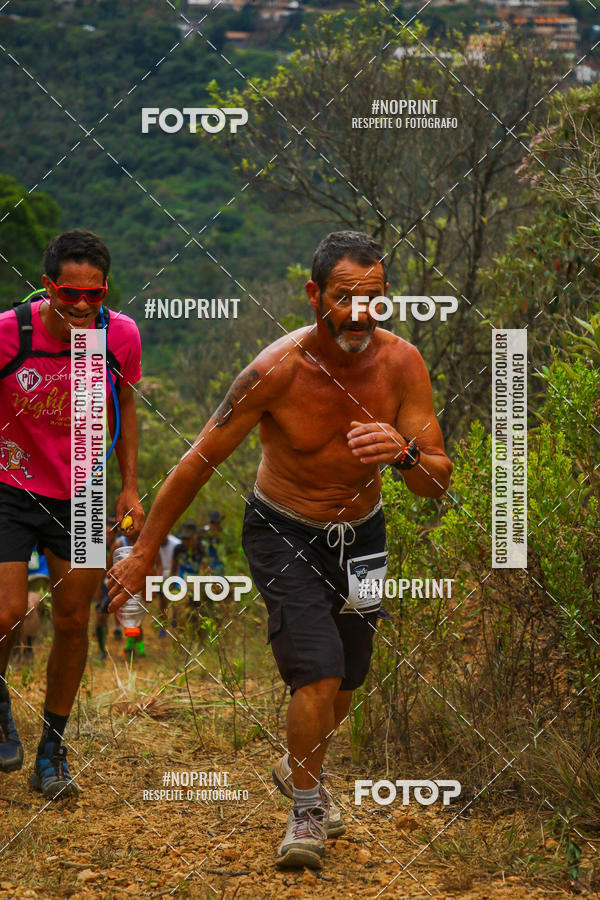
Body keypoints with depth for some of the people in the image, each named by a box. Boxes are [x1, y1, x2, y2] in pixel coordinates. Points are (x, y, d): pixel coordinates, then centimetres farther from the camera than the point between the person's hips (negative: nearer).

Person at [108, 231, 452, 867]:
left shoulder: (401, 363, -18)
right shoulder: (277, 370, -26)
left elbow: (439, 484, -16)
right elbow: (200, 461, -15)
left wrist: (403, 452, -39)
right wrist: (144, 552, -9)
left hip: (360, 533, 4)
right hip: (283, 533, -4)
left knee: (344, 682, 16)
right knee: (319, 672, -19)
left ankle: (296, 767, 47)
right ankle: (306, 811, 3)